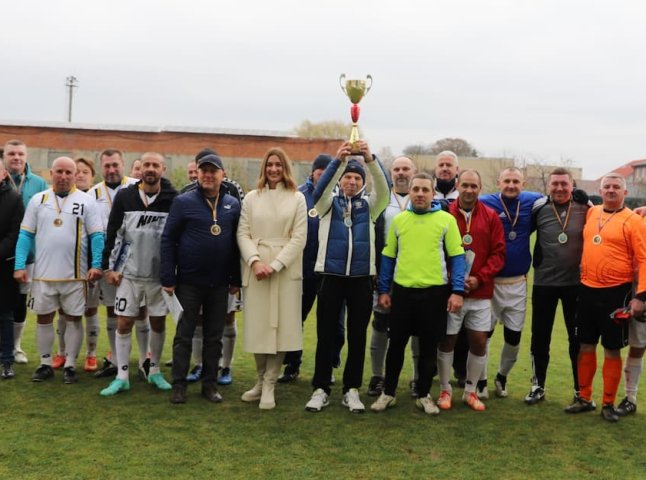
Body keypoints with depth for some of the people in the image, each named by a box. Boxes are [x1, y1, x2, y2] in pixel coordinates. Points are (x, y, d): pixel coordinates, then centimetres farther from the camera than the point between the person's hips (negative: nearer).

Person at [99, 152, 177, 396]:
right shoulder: (124, 196, -1)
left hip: (160, 274, 0)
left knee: (158, 323, 9)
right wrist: (109, 267, 0)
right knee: (124, 323, 2)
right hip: (129, 273, 1)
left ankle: (155, 371, 26)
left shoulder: (173, 199, -5)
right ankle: (122, 377, 12)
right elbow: (112, 234, 3)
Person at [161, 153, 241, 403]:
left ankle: (210, 383, 20)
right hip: (189, 282, -3)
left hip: (220, 284, 3)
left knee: (214, 336, 9)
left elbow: (238, 242, 9)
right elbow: (168, 239, -4)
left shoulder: (233, 205, 5)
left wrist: (236, 279, 6)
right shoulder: (183, 202, -4)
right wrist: (168, 279, -8)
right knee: (184, 335, 4)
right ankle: (179, 385, 13)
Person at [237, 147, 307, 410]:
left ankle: (269, 385, 7)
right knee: (257, 325, 3)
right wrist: (255, 261, -13)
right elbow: (243, 233, 4)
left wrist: (275, 265, -11)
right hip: (256, 268, 1)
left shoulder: (297, 198, 4)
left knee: (280, 325, -1)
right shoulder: (251, 197, 8)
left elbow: (299, 238, -2)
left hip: (286, 270, -1)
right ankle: (261, 380, 19)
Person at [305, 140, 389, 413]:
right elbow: (321, 188, -15)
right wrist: (338, 160, -30)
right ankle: (320, 389, 13)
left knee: (357, 337, 7)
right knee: (325, 335, 3)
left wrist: (370, 159, -28)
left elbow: (383, 189, -11)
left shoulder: (369, 205, 9)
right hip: (332, 277, -1)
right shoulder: (329, 202, 7)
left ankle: (351, 390, 17)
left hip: (361, 279, 1)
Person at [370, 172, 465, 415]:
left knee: (428, 347, 9)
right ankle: (388, 393, 23)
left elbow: (457, 257, -3)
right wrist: (383, 290, 7)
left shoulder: (446, 220, -2)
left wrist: (457, 291, -10)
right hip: (402, 291, 2)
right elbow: (388, 257, 10)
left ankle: (424, 395, 24)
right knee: (396, 344, 9)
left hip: (435, 292, -2)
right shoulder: (398, 220, 6)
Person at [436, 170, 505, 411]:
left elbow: (498, 253, 1)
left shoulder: (491, 217, 3)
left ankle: (470, 391, 21)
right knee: (447, 341, 5)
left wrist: (479, 278, -10)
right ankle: (445, 389, 20)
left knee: (479, 342, 5)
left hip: (481, 292, 2)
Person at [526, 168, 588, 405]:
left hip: (576, 283, 0)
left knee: (578, 339, 10)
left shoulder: (585, 209, -4)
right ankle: (538, 386, 24)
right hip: (544, 283, 0)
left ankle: (580, 389, 23)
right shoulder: (539, 209, -4)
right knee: (540, 337, 9)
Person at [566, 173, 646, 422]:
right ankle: (584, 399, 24)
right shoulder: (591, 213, 6)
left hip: (616, 292, -5)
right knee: (586, 346, 11)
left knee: (612, 350, 5)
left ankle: (608, 404, 17)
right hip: (587, 290, 5)